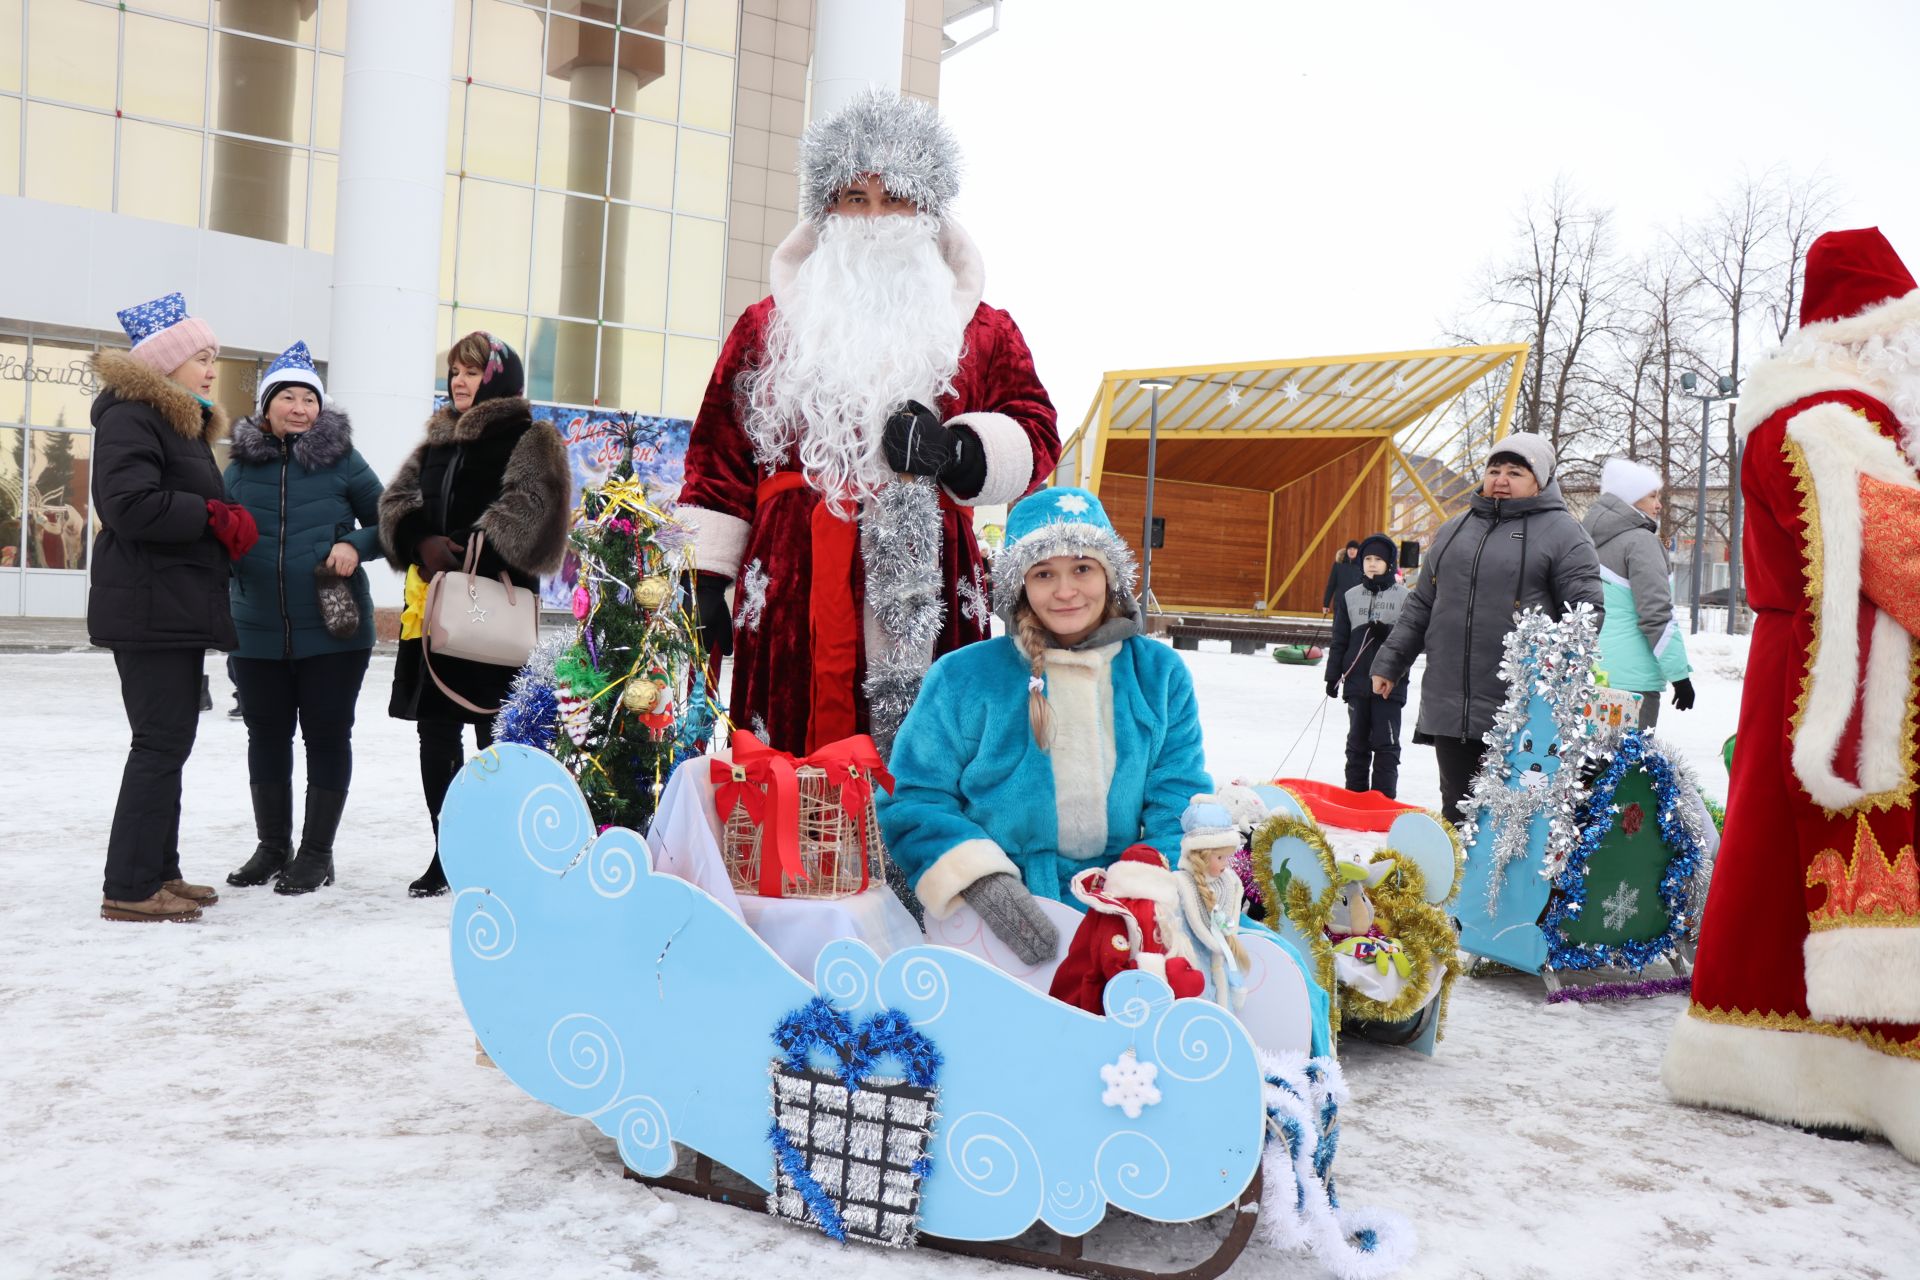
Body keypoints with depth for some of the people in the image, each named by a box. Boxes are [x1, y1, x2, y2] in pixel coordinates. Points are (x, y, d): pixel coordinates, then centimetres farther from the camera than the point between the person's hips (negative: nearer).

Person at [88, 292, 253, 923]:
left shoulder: (185, 422, 19)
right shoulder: (131, 416, -12)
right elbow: (129, 504, -25)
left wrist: (225, 524, 5)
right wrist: (214, 517, -18)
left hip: (180, 607, 10)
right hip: (148, 607, -10)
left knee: (171, 739, 13)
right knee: (162, 741, -9)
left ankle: (159, 872, 22)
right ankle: (129, 888, -3)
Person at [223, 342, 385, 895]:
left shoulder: (342, 460, -1)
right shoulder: (240, 465, 7)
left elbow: (388, 523, 4)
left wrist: (356, 545, -14)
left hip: (332, 630, -3)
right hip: (258, 634, 3)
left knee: (327, 736, 4)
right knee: (266, 736, 12)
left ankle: (317, 853, 17)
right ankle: (272, 846, 28)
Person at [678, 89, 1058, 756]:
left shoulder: (984, 332, 15)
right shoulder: (768, 325, 16)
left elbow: (1035, 436, 6)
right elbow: (719, 455, 11)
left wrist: (956, 450, -14)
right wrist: (707, 576, 4)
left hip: (928, 590, 0)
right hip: (794, 591, 0)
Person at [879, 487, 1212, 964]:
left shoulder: (1160, 674, 11)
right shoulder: (962, 678, 3)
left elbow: (1181, 799, 8)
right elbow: (913, 800, 1)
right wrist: (980, 882, -16)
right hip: (993, 926, -3)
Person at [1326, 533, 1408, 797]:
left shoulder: (1403, 597, 0)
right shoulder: (1350, 596, 9)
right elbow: (1339, 640, 10)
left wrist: (1388, 633, -20)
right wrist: (1333, 676, 6)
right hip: (1357, 681, 3)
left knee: (1386, 744, -2)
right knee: (1357, 742, 9)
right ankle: (1354, 796, 16)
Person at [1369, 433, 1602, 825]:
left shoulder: (1563, 533, 0)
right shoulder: (1454, 530, 17)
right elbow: (1421, 605, 22)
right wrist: (1390, 662, 16)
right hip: (1449, 708, 5)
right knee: (1458, 810, 13)